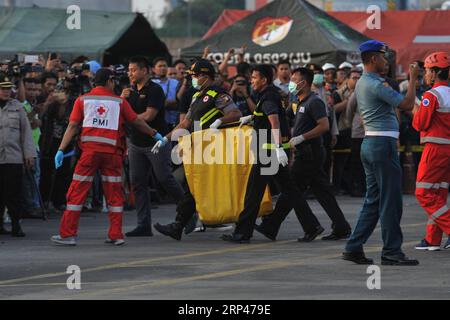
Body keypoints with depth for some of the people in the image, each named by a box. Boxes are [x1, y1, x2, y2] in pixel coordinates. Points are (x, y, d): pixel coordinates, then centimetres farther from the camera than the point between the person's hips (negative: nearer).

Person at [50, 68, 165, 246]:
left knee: (77, 192, 2)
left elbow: (72, 126, 1)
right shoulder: (119, 102, 7)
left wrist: (61, 150, -2)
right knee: (114, 194, 9)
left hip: (90, 150, 0)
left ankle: (67, 234, 0)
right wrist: (154, 134, 28)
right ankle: (116, 235, 9)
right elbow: (137, 121, 14)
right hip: (112, 152, 0)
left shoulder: (82, 100, 8)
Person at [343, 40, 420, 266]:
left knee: (373, 200, 12)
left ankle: (354, 247, 9)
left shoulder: (361, 84, 16)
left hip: (369, 143, 10)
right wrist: (413, 78, -6)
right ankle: (391, 252, -2)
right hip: (383, 143, -10)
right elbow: (407, 104, -18)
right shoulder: (375, 85, -16)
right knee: (390, 200, -5)